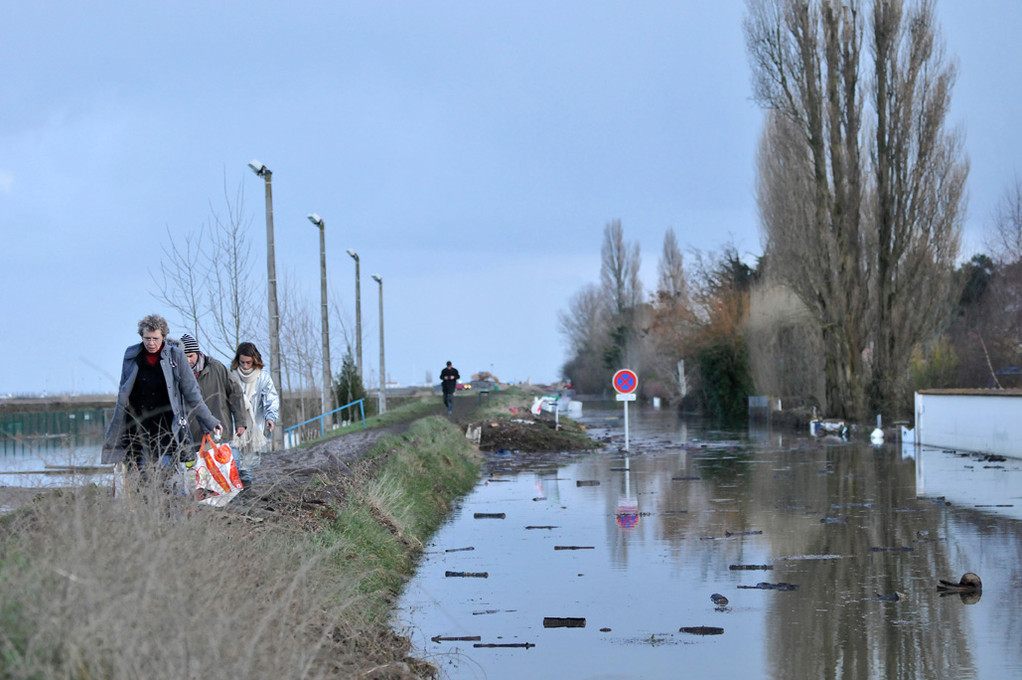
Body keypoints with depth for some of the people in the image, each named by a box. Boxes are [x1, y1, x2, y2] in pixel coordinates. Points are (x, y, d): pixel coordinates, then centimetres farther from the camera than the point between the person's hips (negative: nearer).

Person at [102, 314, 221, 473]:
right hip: (138, 423, 2)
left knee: (166, 467, -14)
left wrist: (209, 421, 4)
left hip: (167, 423, -2)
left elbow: (191, 393, 4)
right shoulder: (131, 356, 5)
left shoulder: (176, 355, -2)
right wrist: (116, 426, 18)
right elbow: (122, 394, 16)